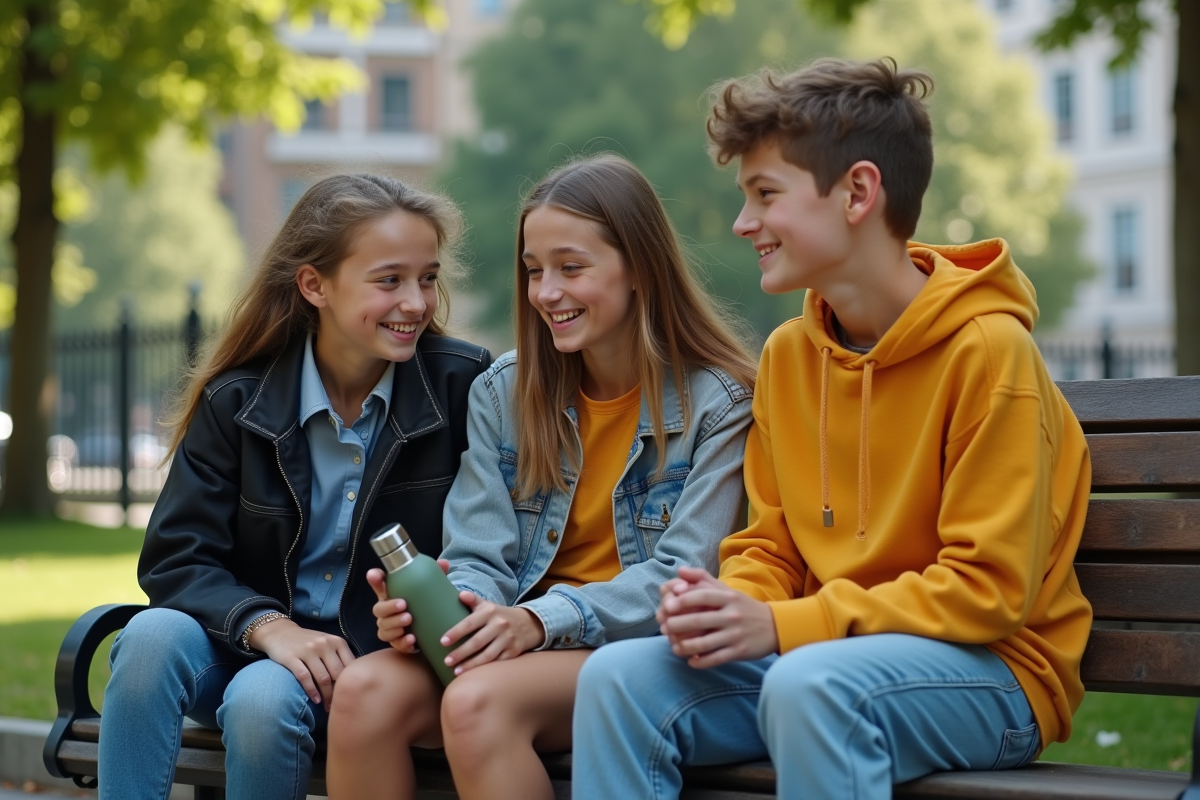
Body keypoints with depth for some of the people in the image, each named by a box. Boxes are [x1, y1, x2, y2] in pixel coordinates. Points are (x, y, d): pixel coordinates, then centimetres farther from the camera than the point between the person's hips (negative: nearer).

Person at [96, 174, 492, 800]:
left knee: (262, 697, -33)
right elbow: (174, 557, -7)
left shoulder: (464, 385, -5)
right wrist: (268, 627, -24)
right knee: (152, 636, -29)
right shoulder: (237, 401, -1)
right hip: (249, 647, 2)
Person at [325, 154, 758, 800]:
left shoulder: (718, 404, -3)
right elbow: (480, 558, 6)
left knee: (479, 701, -34)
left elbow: (682, 577, -11)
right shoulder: (501, 393, 11)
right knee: (364, 692, -26)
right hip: (521, 643, 5)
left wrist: (544, 619, -26)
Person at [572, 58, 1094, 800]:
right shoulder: (787, 356, 7)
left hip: (992, 670, -6)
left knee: (809, 684, -36)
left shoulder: (987, 349, -14)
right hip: (813, 651, 6)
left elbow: (988, 590, -17)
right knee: (620, 676, -17)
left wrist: (782, 626, -21)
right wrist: (728, 604, -11)